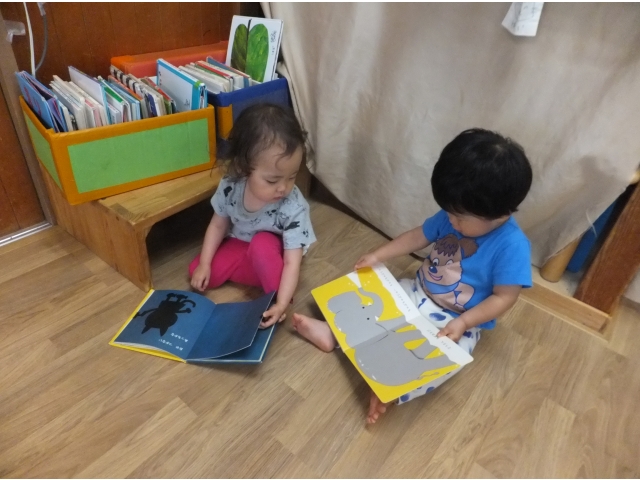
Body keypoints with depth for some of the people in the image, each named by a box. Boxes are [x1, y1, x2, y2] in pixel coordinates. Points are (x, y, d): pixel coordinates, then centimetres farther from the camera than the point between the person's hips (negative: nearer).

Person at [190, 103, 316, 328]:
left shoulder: (294, 208, -33)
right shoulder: (230, 187, -23)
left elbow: (292, 263, -32)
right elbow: (218, 225, -5)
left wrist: (281, 304, -41)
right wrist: (204, 264, -8)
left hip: (272, 259, -4)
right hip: (238, 247, 4)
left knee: (262, 244, -35)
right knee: (197, 271, -10)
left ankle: (272, 300, -17)